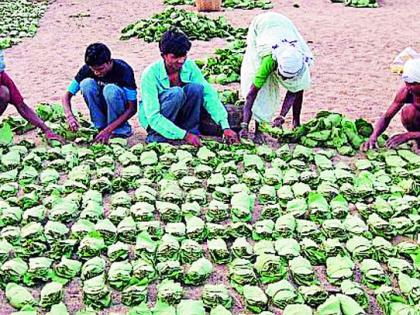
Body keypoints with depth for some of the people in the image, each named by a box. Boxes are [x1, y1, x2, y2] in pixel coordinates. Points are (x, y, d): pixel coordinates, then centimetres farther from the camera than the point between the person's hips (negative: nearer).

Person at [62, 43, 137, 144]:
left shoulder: (124, 70, -27)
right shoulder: (87, 69, -17)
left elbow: (132, 108, -28)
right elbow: (67, 96, -13)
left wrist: (108, 130, -36)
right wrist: (70, 116, -35)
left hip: (121, 108, -3)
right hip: (102, 107, 3)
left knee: (110, 89, -35)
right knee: (86, 83, -25)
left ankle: (120, 130, -16)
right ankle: (101, 127, -15)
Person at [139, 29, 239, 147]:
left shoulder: (189, 66, -13)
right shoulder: (150, 74, -26)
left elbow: (209, 94, -17)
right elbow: (153, 117, -30)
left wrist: (225, 127, -29)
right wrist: (184, 135, -38)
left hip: (177, 115, 4)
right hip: (152, 120, -4)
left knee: (196, 88, -25)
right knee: (176, 93, -34)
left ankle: (191, 130, -10)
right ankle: (156, 136, -17)